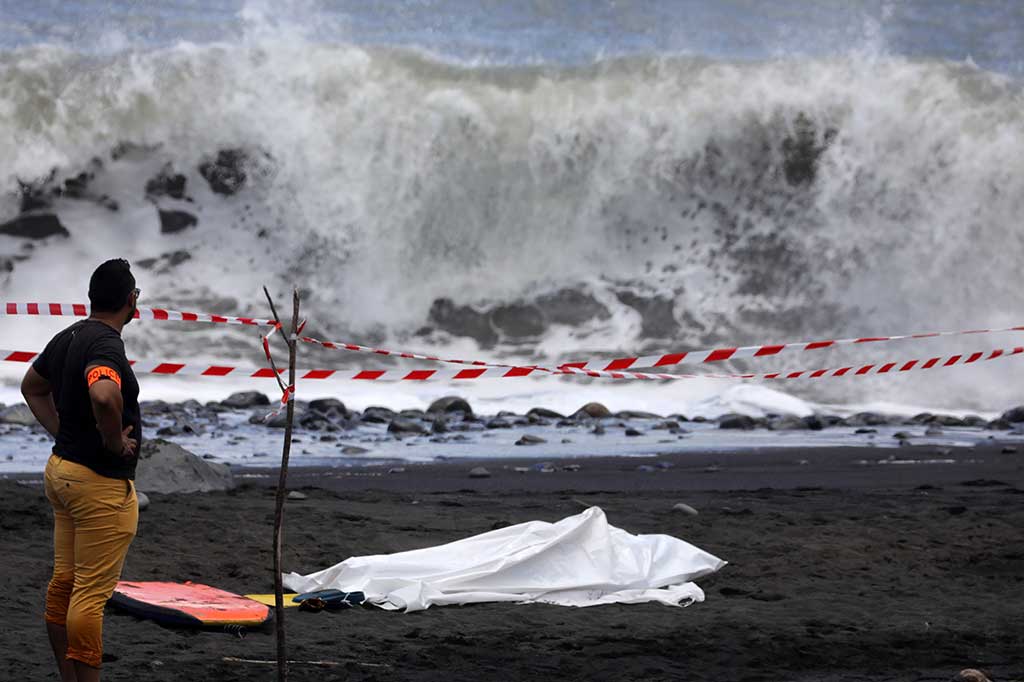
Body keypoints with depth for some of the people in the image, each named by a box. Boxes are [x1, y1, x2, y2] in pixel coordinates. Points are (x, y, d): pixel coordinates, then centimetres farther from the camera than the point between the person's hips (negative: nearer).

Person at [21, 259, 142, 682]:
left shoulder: (68, 337, 9)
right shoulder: (107, 344, -20)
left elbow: (32, 386, 25)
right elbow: (104, 396, -42)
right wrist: (116, 441, -24)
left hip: (61, 468, 10)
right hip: (101, 482, -10)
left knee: (63, 583, 14)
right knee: (92, 593, -7)